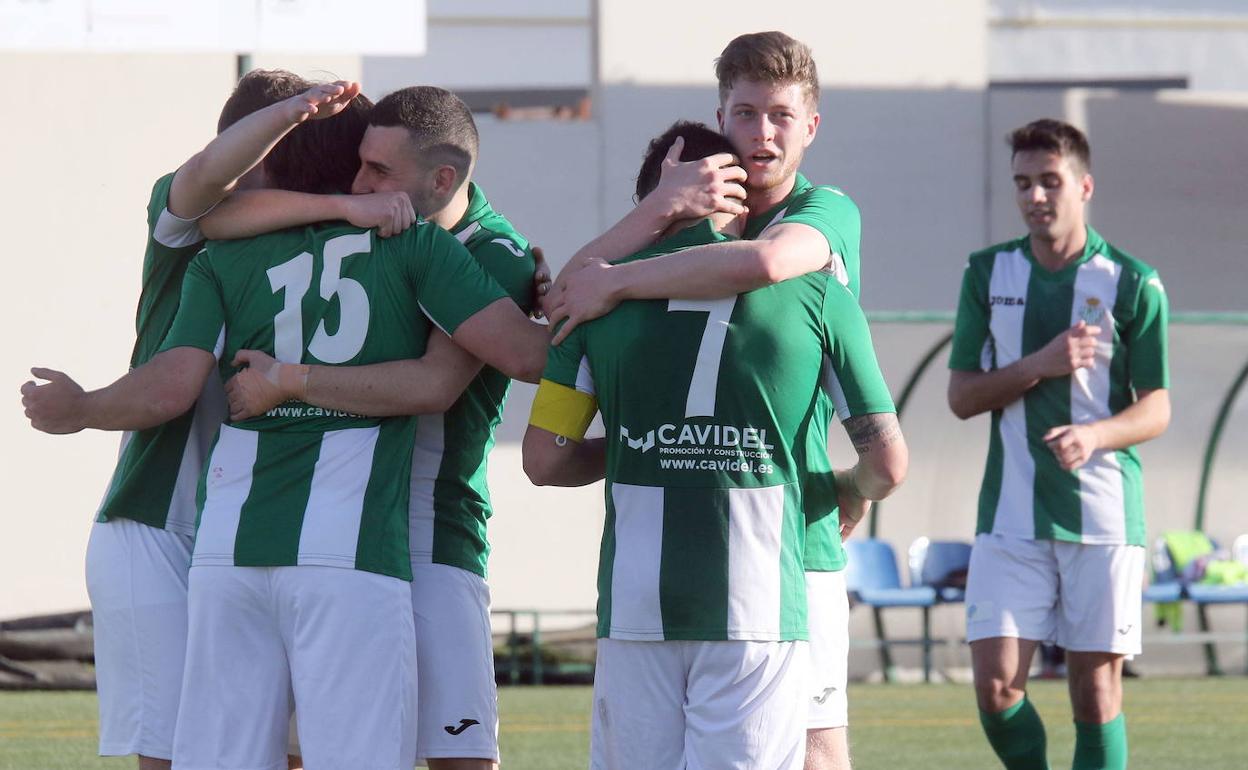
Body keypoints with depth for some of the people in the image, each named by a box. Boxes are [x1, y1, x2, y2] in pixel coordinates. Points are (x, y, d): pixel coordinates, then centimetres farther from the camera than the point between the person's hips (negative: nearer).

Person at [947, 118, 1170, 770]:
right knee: (996, 687, -8)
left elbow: (1156, 410, 0)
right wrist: (1040, 366, -11)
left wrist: (1094, 434, -21)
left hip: (1104, 514, -2)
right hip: (1011, 515, 2)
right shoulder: (988, 274, 7)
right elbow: (962, 396, 6)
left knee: (1097, 693, -1)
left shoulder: (1132, 284, -1)